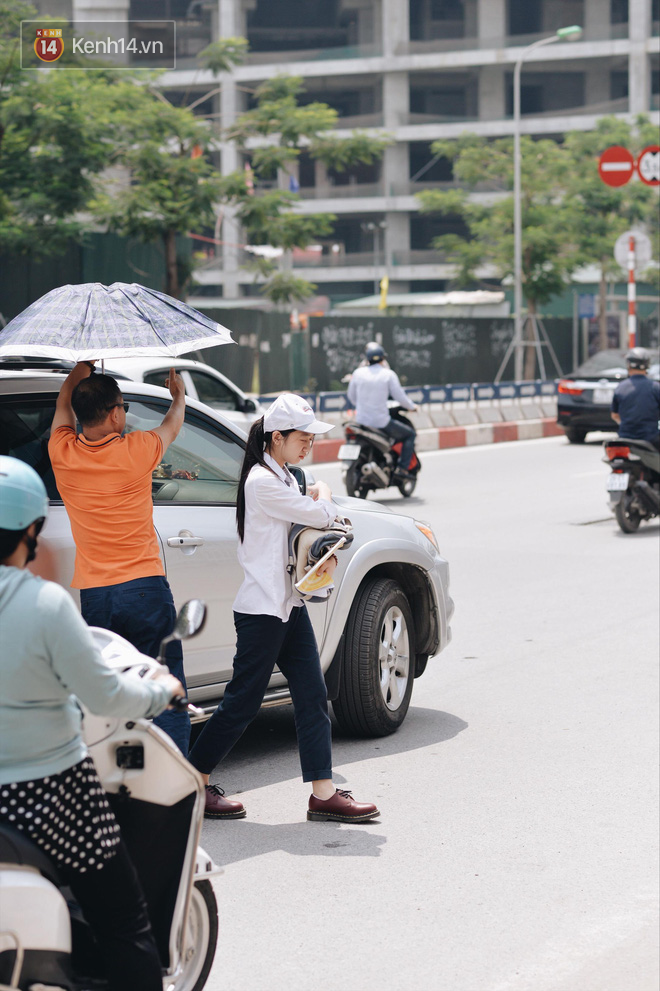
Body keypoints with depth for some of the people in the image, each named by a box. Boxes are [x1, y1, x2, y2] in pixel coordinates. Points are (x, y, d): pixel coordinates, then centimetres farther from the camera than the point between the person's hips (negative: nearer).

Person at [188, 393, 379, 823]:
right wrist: (322, 494, 5)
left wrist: (326, 555, -4)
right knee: (242, 702, -1)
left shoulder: (284, 478, 15)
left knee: (313, 698, 5)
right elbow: (322, 514, -18)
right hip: (262, 610, -10)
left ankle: (324, 794, 7)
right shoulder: (262, 482, -17)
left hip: (290, 606, 10)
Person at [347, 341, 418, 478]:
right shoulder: (389, 374, -9)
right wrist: (412, 406, 13)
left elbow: (351, 396, 12)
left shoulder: (358, 373, 2)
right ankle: (402, 469, 5)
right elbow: (399, 397, -7)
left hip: (361, 420, 4)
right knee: (410, 434, 16)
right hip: (381, 422, -4)